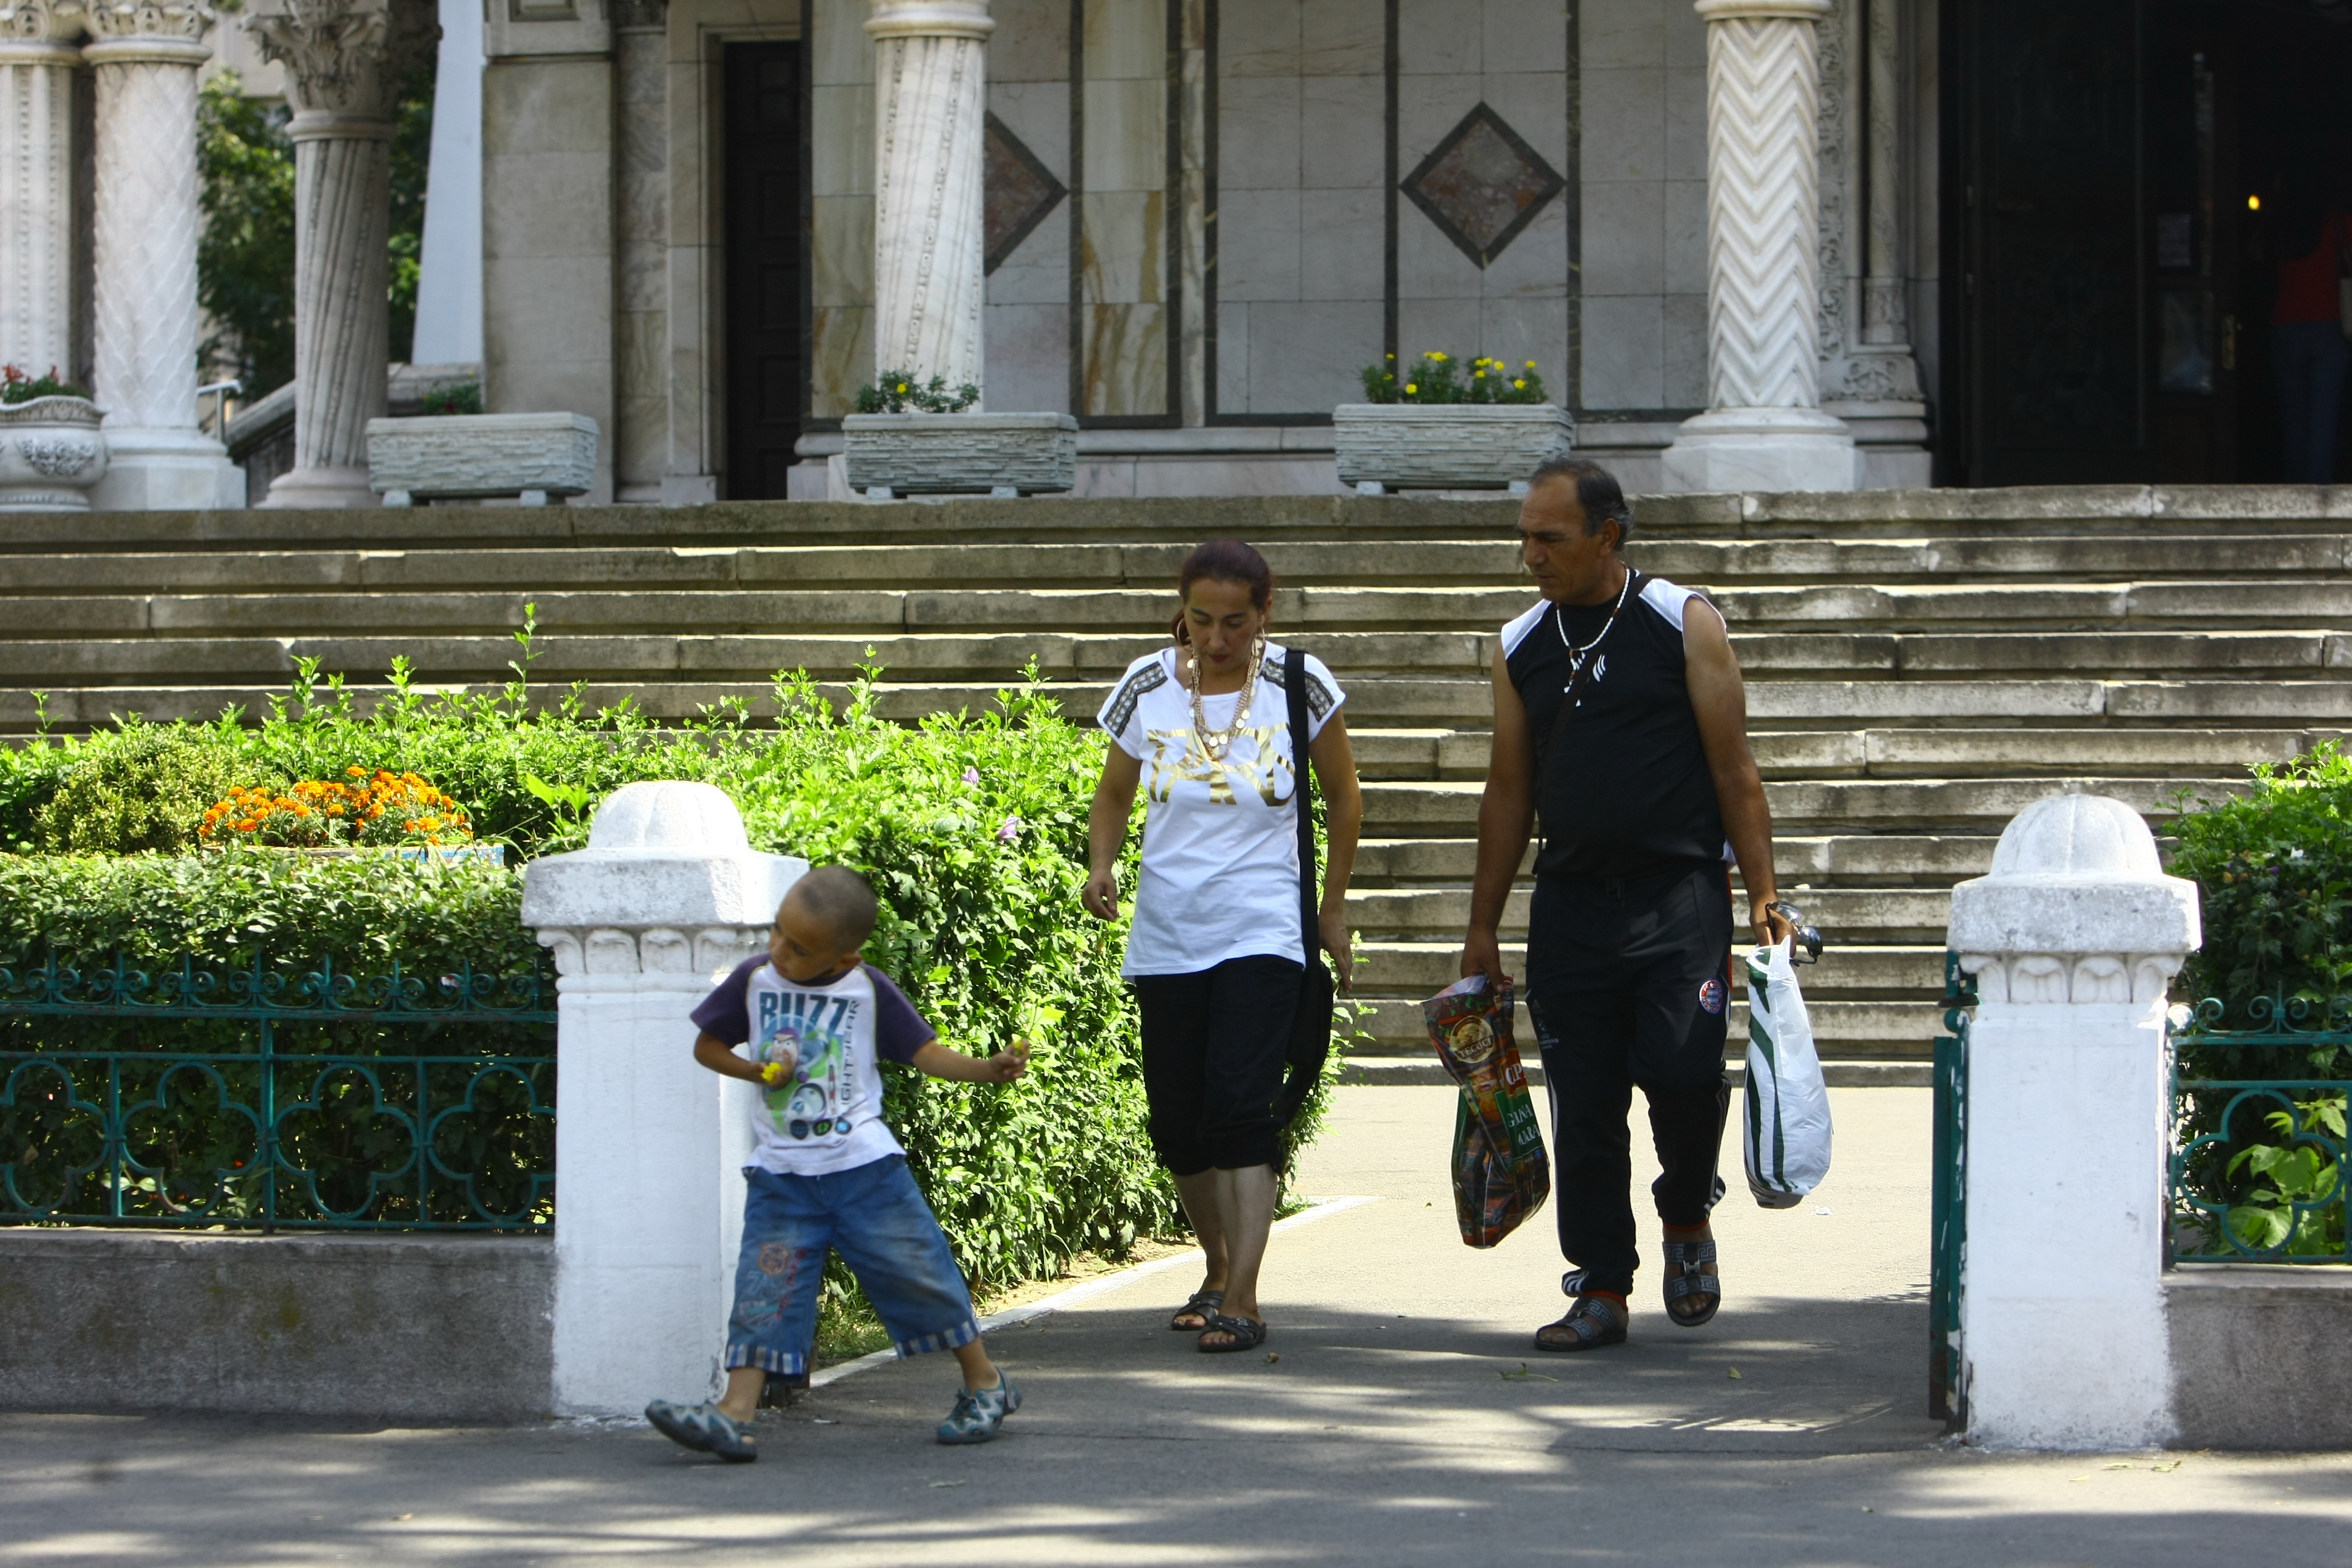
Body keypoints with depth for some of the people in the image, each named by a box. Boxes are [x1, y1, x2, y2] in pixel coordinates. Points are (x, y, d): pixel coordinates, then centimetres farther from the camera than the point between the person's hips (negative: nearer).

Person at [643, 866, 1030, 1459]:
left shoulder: (868, 989, -4)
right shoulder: (754, 979, 2)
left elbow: (927, 1054, -1)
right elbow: (707, 1046, 12)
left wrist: (989, 1070, -17)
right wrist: (757, 1072, -7)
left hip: (863, 1165, -2)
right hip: (780, 1175, 2)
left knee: (917, 1271, 3)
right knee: (763, 1292, -8)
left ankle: (984, 1383, 21)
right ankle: (734, 1414, -14)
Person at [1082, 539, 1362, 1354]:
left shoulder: (1298, 684, -4)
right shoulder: (1147, 687, 1)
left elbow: (1343, 796, 9)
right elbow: (1113, 795, 14)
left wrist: (1333, 910, 11)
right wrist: (1101, 865, -5)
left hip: (1262, 936, -3)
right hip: (1166, 939, 3)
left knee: (1240, 1105, -17)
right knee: (1177, 1124, 7)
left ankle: (1243, 1302, -19)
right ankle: (1218, 1269, 30)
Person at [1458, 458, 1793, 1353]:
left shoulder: (1682, 624, 0)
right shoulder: (1521, 648, 11)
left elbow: (1734, 770, -1)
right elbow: (1509, 791, 15)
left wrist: (1762, 898, -6)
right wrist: (1484, 929, 13)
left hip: (1679, 894, -4)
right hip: (1570, 903, 4)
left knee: (1680, 1069, -17)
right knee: (1583, 1102, 1)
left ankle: (1687, 1217, 11)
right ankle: (1602, 1289, 10)